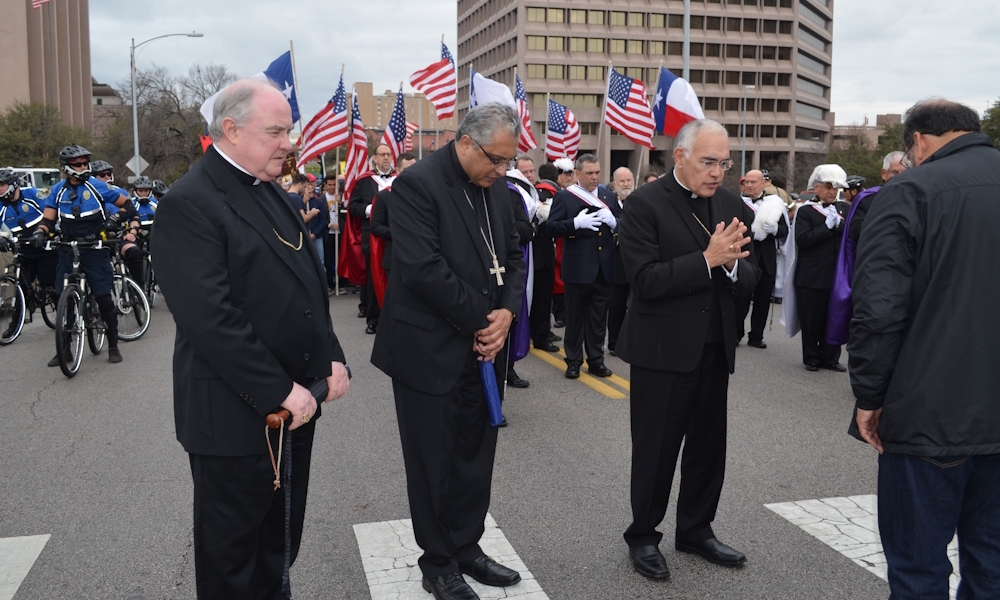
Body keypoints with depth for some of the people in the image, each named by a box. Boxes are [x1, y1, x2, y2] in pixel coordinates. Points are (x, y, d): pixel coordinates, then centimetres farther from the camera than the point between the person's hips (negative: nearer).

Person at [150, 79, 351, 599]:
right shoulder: (189, 204, -16)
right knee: (232, 554, 11)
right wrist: (280, 392, -21)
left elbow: (310, 285, 16)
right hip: (236, 414, -8)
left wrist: (331, 358, 4)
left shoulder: (272, 192, 11)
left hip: (295, 402, 8)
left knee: (281, 538, 21)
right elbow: (210, 319, -24)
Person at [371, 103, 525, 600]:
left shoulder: (494, 186, 7)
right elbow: (424, 269, -23)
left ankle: (466, 548, 33)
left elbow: (513, 255, 11)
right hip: (431, 353, -7)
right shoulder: (417, 184, -16)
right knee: (434, 465, 8)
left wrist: (507, 312, -7)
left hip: (482, 348, 7)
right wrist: (482, 320, -15)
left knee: (476, 458, 15)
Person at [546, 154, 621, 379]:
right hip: (578, 268, -4)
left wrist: (614, 221, -11)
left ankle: (596, 359, 21)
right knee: (575, 317, 6)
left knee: (599, 317, 11)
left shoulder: (609, 197, 13)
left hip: (604, 268, 4)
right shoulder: (564, 197, -2)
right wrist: (576, 223, -23)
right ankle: (573, 361, 16)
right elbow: (551, 226, -10)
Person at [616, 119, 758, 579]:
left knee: (709, 447, 16)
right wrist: (707, 259, -25)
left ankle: (696, 530, 35)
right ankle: (643, 537, 26)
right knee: (655, 451, 7)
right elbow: (645, 282, -20)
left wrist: (731, 264, -18)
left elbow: (750, 276, 5)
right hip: (662, 350, -6)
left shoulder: (731, 205, 7)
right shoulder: (645, 204, -12)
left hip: (715, 349, 6)